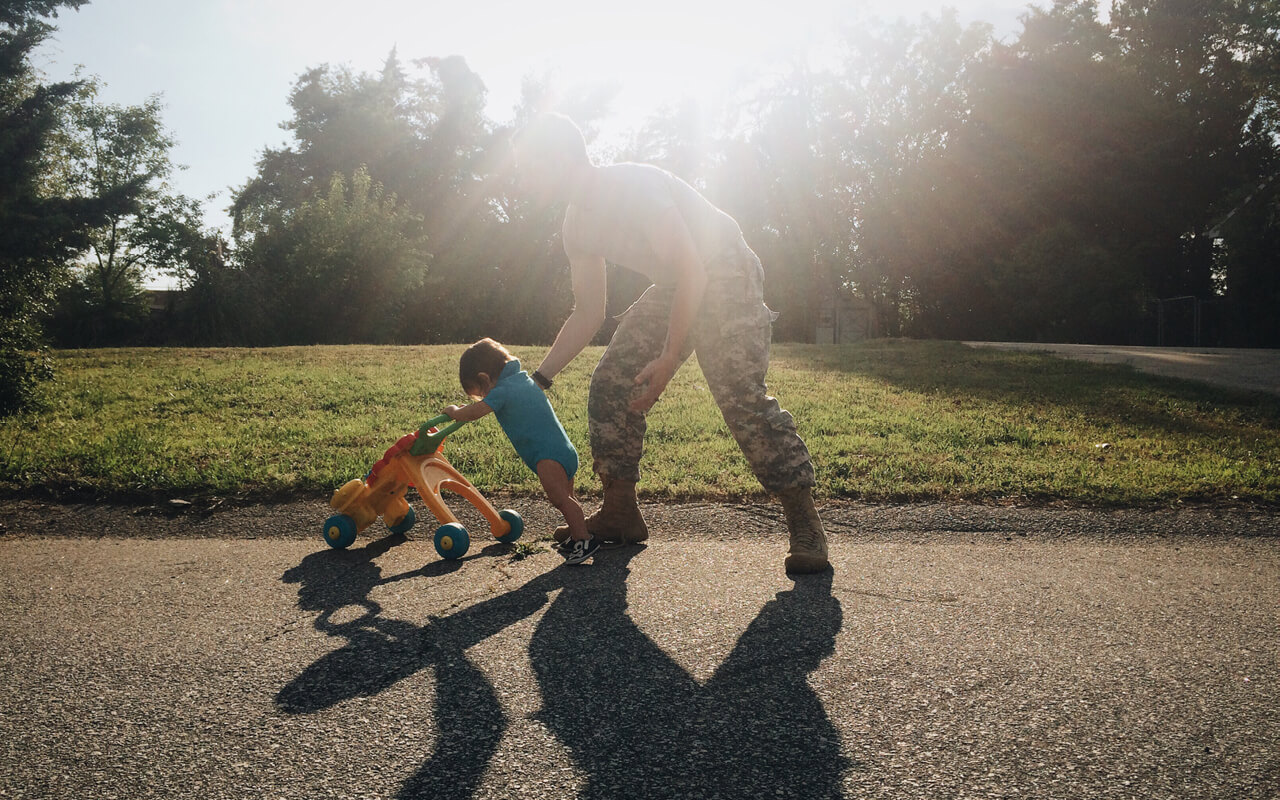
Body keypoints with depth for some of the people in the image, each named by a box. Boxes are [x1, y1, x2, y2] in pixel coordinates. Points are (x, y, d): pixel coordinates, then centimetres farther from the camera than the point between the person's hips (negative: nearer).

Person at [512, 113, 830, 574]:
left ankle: (805, 525, -14)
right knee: (611, 384, 0)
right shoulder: (577, 225, 2)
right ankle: (620, 515, 10)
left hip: (726, 277, -8)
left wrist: (669, 359, -31)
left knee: (741, 397, -24)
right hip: (673, 289, 9)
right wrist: (538, 380, 3)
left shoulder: (633, 184, -25)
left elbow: (691, 271, -28)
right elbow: (588, 315, 8)